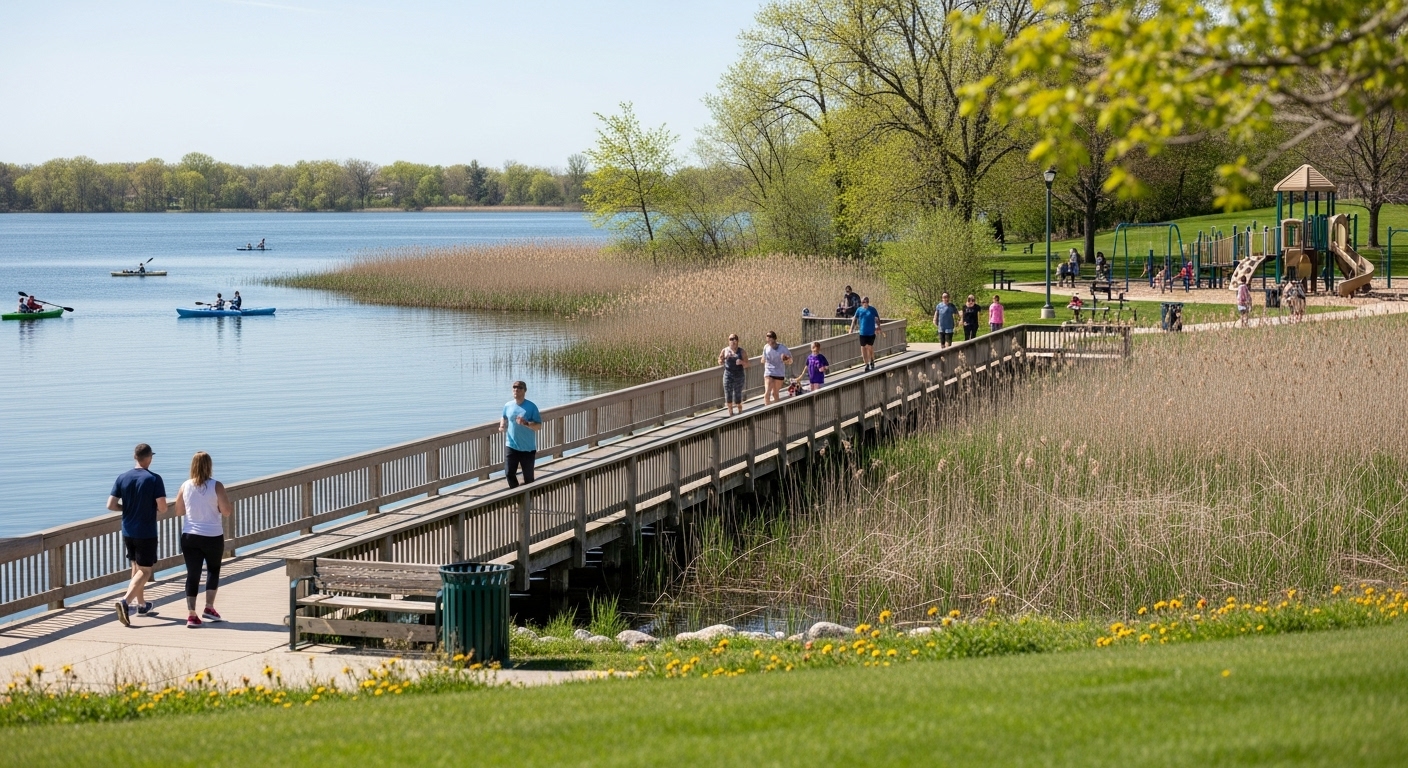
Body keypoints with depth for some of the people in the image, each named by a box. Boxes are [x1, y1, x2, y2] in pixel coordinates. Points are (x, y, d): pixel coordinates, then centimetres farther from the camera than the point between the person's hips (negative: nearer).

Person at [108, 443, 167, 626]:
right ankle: (125, 601, -20)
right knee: (145, 571, 0)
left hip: (128, 531, 5)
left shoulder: (122, 478, -1)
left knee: (136, 567, 21)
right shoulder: (154, 479, -14)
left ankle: (141, 604, 32)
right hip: (146, 533, -5)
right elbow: (162, 508, -16)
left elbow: (111, 505, -2)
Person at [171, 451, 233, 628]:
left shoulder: (185, 486, -2)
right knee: (213, 570, 19)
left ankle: (191, 615, -1)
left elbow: (178, 510, 7)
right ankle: (209, 608, 15)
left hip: (189, 536, 2)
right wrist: (230, 506, 9)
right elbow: (226, 511, -12)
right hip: (213, 537, -2)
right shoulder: (216, 486, -11)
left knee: (193, 574, 5)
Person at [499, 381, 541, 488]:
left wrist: (526, 423, -28)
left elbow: (539, 426, -12)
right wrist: (502, 425, 0)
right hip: (511, 446, 3)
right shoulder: (508, 405, 2)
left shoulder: (531, 407, -11)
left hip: (528, 448, -3)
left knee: (528, 477, 7)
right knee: (509, 473, -1)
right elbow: (504, 418, 22)